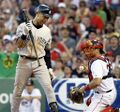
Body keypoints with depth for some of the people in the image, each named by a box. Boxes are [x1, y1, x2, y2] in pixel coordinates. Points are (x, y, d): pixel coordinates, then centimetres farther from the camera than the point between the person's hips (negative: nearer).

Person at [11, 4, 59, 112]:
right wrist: (25, 33, -25)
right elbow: (19, 45, -9)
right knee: (18, 90, 5)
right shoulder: (23, 26, -3)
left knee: (48, 86, -16)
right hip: (24, 62, -1)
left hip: (40, 62, 2)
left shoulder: (47, 30, 7)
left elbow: (48, 50, 13)